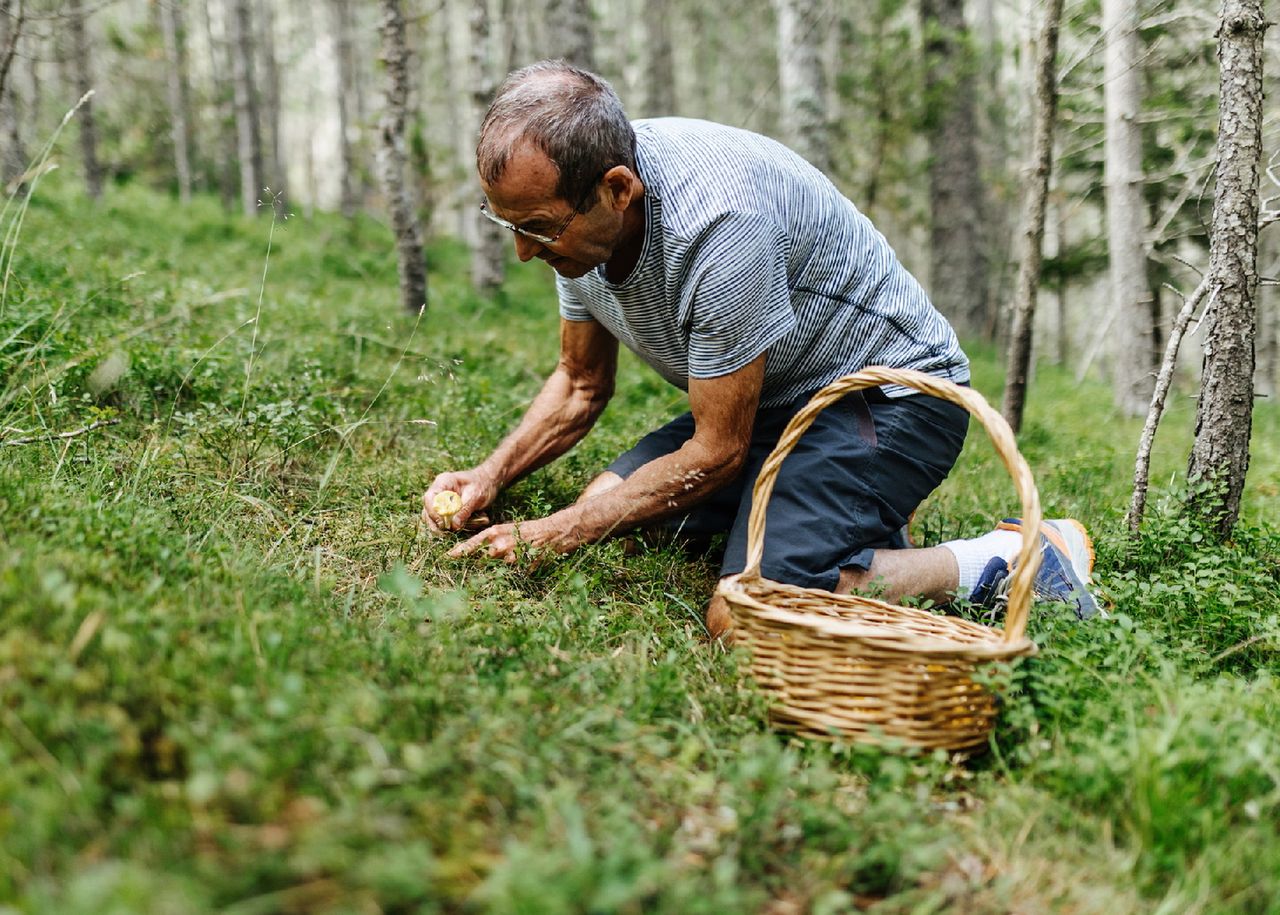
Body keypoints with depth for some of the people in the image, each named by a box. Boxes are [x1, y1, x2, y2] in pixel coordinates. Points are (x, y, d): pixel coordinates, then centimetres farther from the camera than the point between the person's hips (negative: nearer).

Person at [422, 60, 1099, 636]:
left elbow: (717, 452, -23)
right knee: (604, 508, 1)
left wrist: (556, 534, -20)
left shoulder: (718, 220, -33)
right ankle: (855, 528, 9)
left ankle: (1004, 563, -9)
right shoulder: (572, 213, -7)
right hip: (776, 401, 9)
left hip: (890, 391, -9)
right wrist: (490, 478, -5)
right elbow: (581, 383, 10)